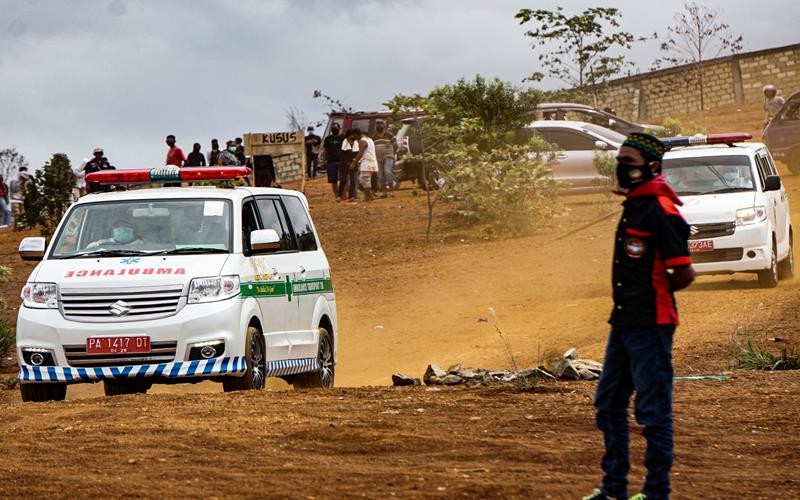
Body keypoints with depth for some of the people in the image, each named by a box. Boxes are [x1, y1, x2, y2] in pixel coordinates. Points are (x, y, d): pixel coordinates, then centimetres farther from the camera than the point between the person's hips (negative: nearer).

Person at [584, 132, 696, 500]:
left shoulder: (661, 211, -17)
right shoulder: (633, 205, 12)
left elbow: (685, 273, -19)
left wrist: (657, 292, -3)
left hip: (650, 325, -10)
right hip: (624, 321, 10)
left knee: (653, 408, -3)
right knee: (609, 403, 16)